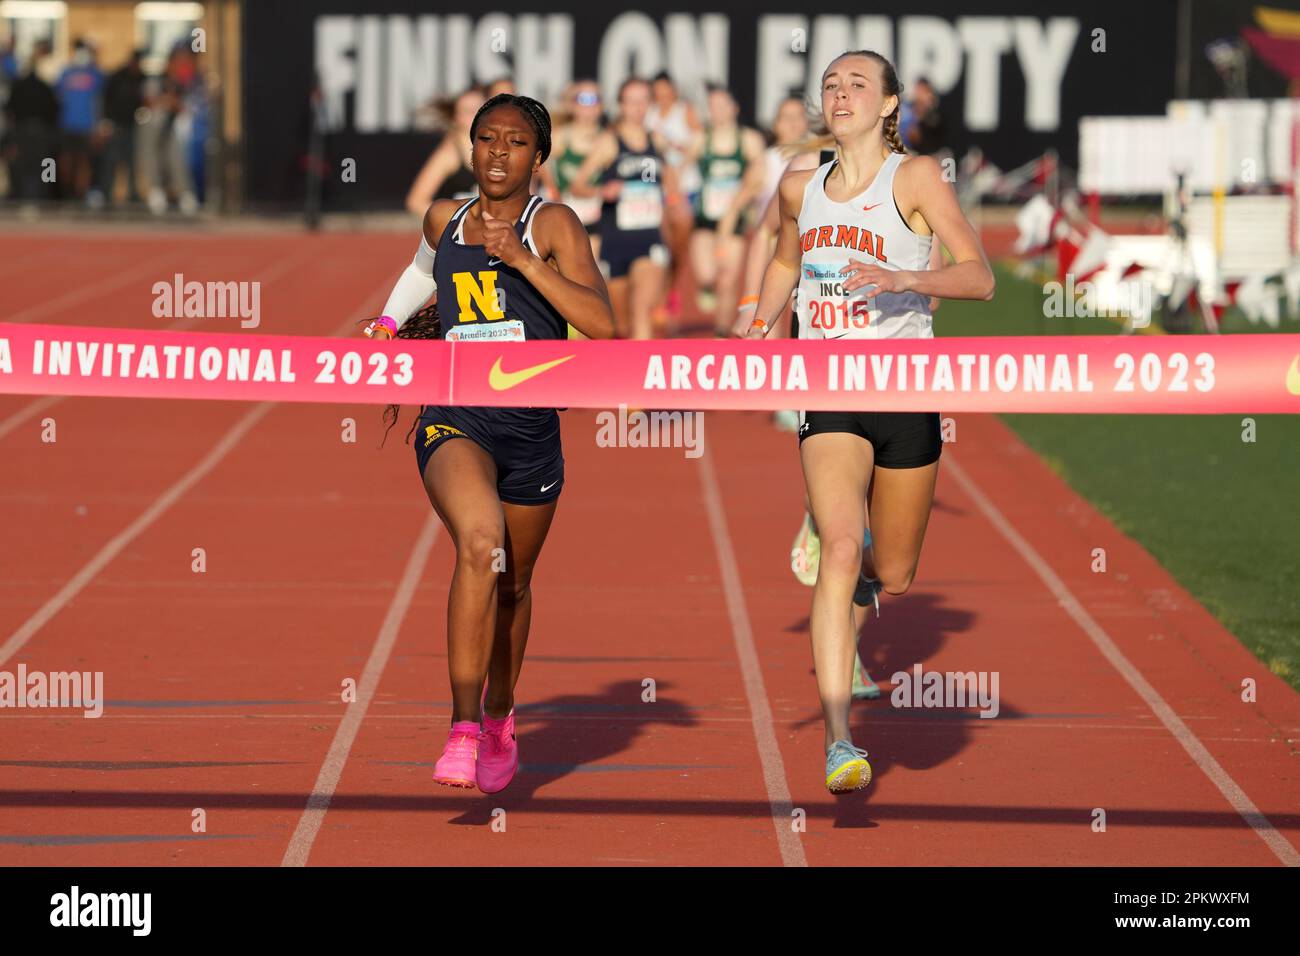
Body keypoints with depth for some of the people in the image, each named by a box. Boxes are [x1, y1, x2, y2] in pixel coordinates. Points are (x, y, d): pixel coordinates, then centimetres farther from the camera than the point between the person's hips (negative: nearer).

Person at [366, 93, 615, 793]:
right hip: (453, 419, 0)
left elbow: (603, 325, -18)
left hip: (531, 428, 0)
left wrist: (520, 258, -22)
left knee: (513, 585, 18)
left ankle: (499, 722, 44)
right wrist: (389, 324, 27)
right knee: (480, 542, -29)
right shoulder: (445, 220, 7)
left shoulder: (552, 224, -4)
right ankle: (463, 730, -32)